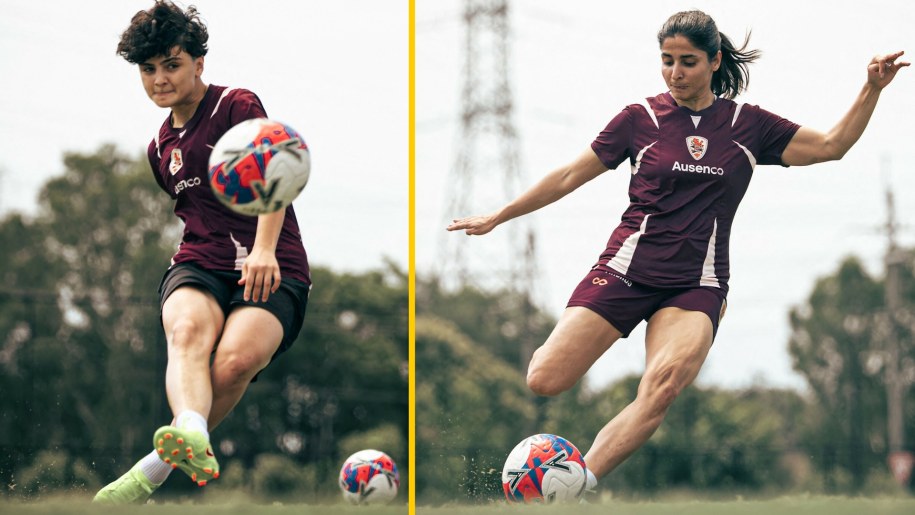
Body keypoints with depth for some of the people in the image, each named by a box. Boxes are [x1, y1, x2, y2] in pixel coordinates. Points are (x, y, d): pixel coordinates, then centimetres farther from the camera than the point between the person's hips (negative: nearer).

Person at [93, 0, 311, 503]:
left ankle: (156, 469, -20)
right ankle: (192, 437, -62)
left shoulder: (237, 105, 0)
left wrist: (264, 249, -31)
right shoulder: (161, 146, 22)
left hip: (270, 270, -4)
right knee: (187, 330, -33)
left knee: (235, 361, -33)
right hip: (199, 266, 4)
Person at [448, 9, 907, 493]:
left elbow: (832, 145, 13)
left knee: (662, 386, -30)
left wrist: (871, 89, 1)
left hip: (696, 285, 0)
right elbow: (569, 176, 9)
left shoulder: (749, 124, 9)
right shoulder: (640, 119, 4)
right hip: (627, 268, 0)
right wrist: (497, 217, 11)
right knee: (544, 381, -15)